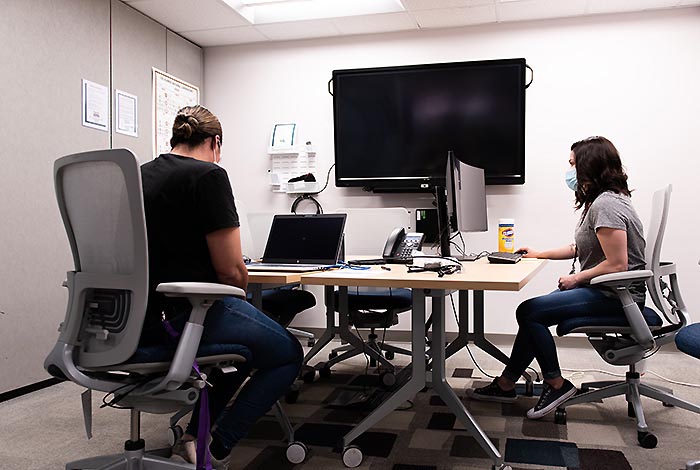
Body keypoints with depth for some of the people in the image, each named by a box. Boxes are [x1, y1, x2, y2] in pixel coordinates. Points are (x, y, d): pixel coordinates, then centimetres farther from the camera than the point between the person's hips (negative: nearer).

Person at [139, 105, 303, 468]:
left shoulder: (139, 175, 11)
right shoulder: (208, 176, -12)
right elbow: (232, 271, -16)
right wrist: (237, 299, 7)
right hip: (184, 315, -9)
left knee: (248, 340, 29)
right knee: (288, 355, 10)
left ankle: (192, 438, 23)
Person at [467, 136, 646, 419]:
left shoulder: (605, 206, -21)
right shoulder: (602, 201, 13)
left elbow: (617, 264, -26)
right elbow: (579, 248, 20)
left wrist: (576, 279, -14)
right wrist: (539, 254, 18)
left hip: (615, 295, -10)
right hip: (605, 291, 10)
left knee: (529, 312, -13)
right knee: (534, 312, 5)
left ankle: (556, 385, 2)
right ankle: (506, 384, 12)